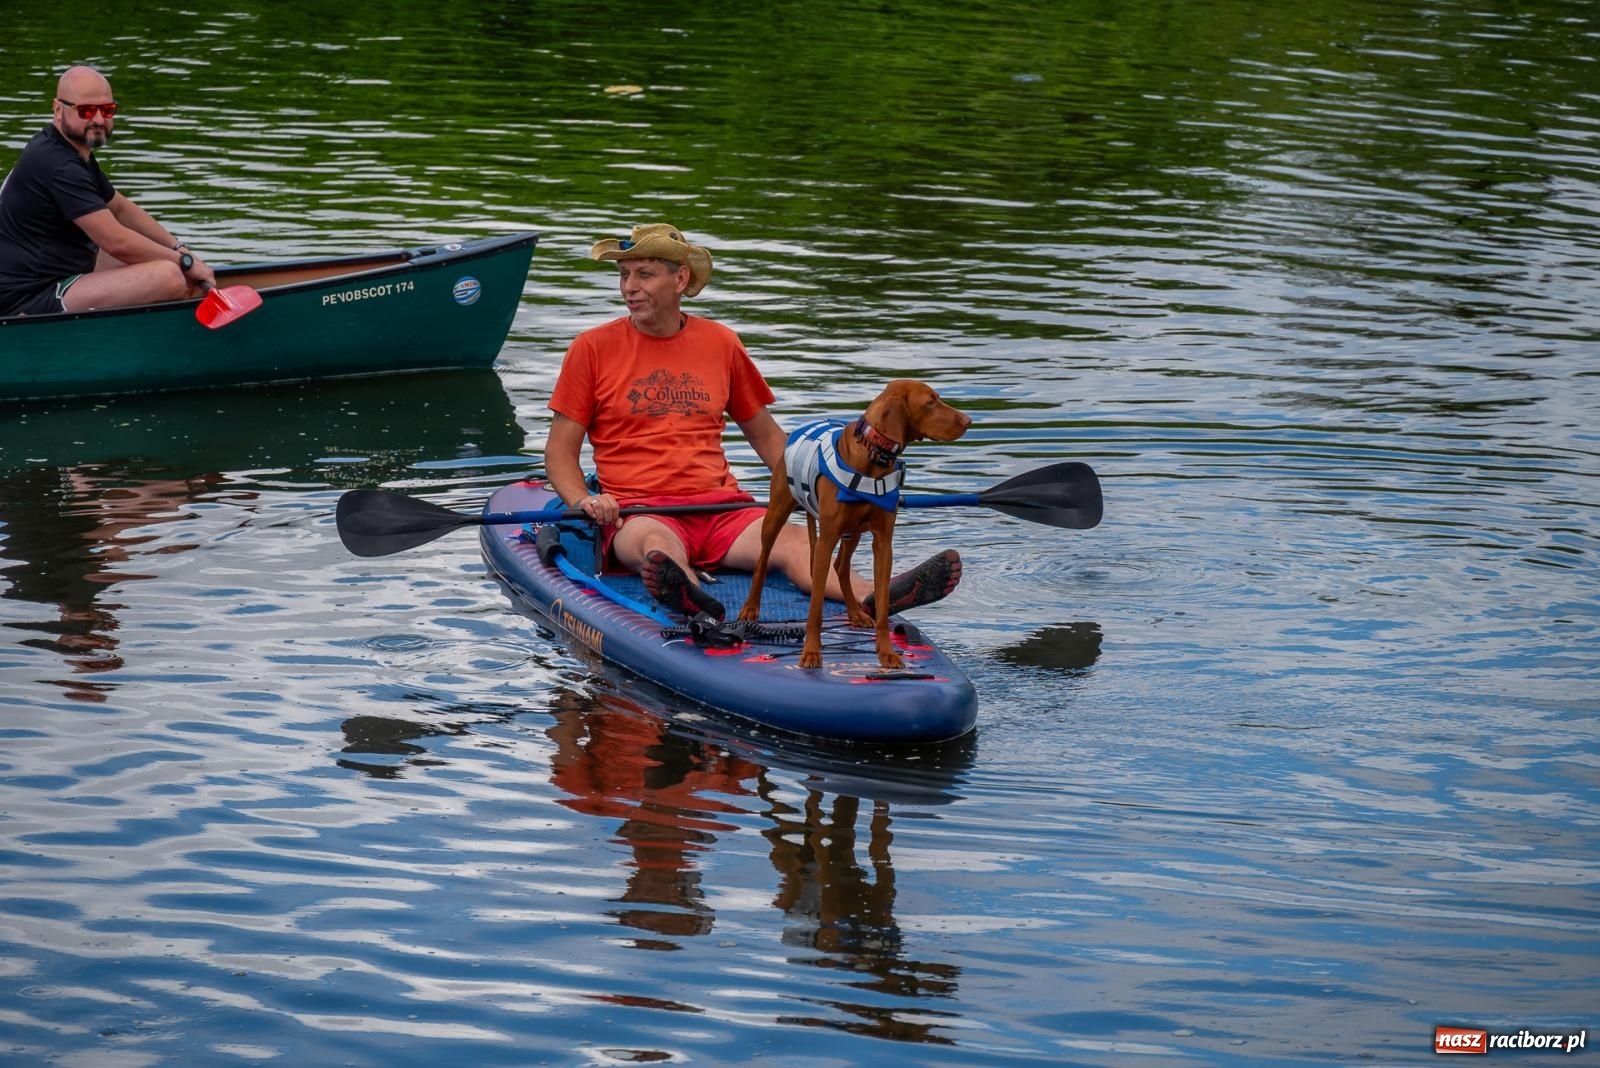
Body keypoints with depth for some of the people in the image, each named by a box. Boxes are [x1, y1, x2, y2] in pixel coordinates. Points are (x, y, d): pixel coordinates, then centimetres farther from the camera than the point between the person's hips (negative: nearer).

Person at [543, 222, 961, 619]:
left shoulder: (721, 344, 14)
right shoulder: (593, 348, 5)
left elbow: (765, 434, 25)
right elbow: (560, 451, 6)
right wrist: (583, 501, -14)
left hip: (721, 506, 3)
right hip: (638, 512, -3)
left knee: (791, 540, -28)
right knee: (656, 545, -39)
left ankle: (875, 598, -55)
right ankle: (689, 600, -73)